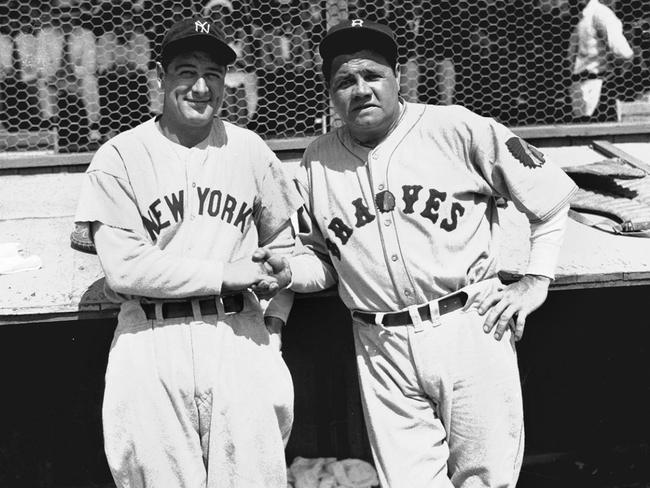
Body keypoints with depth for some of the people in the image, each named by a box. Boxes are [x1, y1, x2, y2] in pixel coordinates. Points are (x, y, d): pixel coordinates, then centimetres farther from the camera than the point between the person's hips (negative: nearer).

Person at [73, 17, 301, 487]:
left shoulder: (249, 149, 8)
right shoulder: (118, 157, -1)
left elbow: (283, 242, 16)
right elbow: (124, 268, -10)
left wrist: (273, 325, 5)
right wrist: (225, 273, -11)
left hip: (238, 336, 2)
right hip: (150, 339, -1)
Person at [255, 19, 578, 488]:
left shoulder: (456, 128, -4)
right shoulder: (318, 161, 6)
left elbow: (552, 195, 2)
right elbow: (323, 260, 15)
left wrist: (535, 281, -2)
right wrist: (288, 270, -5)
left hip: (470, 327, -2)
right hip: (381, 348, 3)